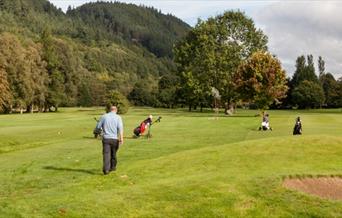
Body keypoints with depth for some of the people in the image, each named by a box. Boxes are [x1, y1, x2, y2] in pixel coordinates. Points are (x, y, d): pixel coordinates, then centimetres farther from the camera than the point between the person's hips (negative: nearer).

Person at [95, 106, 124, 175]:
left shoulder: (104, 116, 4)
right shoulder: (118, 117, 0)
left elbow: (98, 127, 6)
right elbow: (120, 128, -13)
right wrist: (121, 138, -18)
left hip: (106, 138, 0)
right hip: (114, 138, 0)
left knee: (106, 154, -5)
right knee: (113, 153, 18)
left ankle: (106, 169, -18)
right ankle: (113, 167, 31)